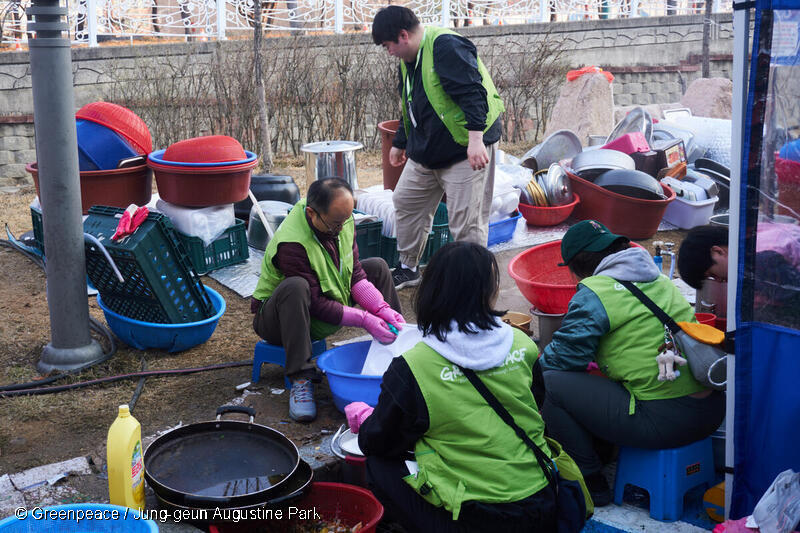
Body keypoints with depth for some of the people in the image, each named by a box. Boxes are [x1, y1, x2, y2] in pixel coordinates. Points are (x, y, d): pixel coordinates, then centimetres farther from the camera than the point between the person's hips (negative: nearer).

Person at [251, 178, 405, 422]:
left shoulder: (343, 220, -10)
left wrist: (383, 310, -20)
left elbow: (354, 275, -6)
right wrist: (364, 320, -32)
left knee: (377, 266, 2)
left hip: (329, 309, 8)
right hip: (281, 318, -8)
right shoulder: (290, 244, -33)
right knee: (295, 286, -40)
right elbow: (315, 304, -31)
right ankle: (301, 379, -38)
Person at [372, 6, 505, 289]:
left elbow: (473, 93, -27)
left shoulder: (445, 46, -18)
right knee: (406, 201, 17)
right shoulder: (408, 60, 13)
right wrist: (400, 143, 36)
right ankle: (408, 269, 32)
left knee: (465, 221, -7)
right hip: (426, 152, 10)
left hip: (466, 150, -10)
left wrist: (475, 139, -35)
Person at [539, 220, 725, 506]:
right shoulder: (659, 279, 18)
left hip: (665, 420, -9)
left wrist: (538, 366, 19)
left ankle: (591, 481, 7)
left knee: (550, 383, -2)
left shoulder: (594, 294, -7)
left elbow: (564, 357, -5)